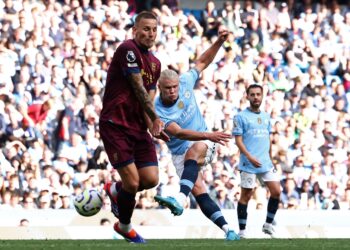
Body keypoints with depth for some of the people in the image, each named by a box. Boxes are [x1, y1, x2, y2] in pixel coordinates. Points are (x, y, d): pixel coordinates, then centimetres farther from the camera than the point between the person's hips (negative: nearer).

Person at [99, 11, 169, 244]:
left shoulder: (155, 63, 14)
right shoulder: (128, 49, -12)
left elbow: (149, 95, 12)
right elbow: (138, 89, -15)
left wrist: (152, 125, -6)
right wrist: (154, 118, -13)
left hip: (138, 127, 7)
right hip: (115, 125, -7)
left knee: (151, 179, -4)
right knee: (132, 181, -10)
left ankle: (115, 190, 28)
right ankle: (125, 227, 14)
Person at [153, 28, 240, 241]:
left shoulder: (185, 82, -9)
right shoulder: (158, 111, -21)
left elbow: (203, 62, 6)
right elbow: (178, 133, -32)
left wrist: (219, 42, -9)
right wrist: (209, 135, -43)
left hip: (203, 143, 0)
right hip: (180, 153, 0)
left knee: (193, 152, -36)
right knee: (199, 192, -17)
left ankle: (180, 199, -56)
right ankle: (227, 229, -15)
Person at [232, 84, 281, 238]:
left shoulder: (266, 117, 16)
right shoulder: (241, 117, -3)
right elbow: (238, 140, -8)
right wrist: (250, 157, -20)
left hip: (266, 163, 6)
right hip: (248, 164, -5)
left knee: (276, 191, -3)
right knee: (246, 196, -2)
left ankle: (268, 224, 12)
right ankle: (242, 231, 5)